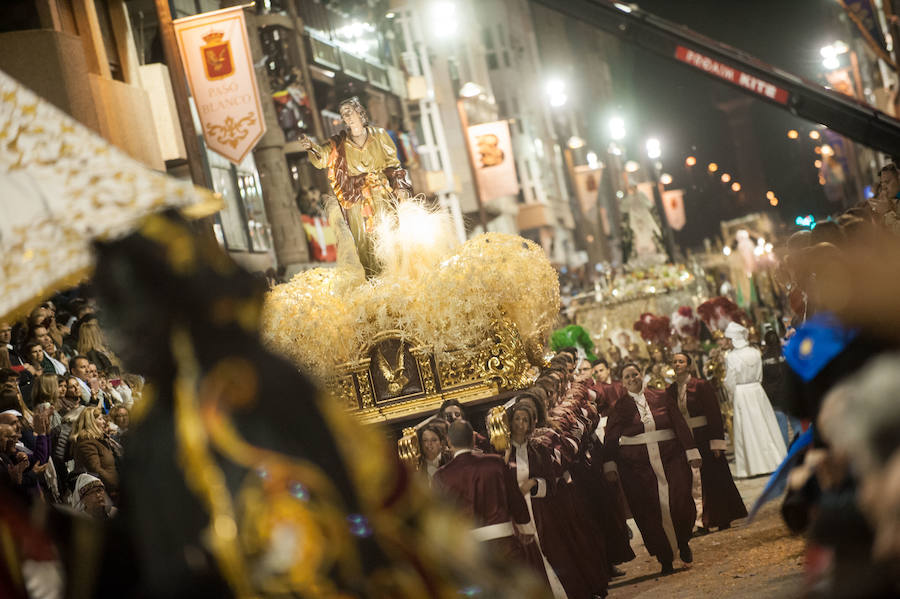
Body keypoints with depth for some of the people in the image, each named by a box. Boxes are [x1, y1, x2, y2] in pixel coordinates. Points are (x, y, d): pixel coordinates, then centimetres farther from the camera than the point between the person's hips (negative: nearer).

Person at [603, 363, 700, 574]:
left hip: (670, 459, 1)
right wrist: (610, 465, -5)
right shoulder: (620, 406, 5)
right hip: (637, 466, 0)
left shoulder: (661, 397, 8)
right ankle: (665, 559, 10)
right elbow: (610, 438, 3)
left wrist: (691, 452, 4)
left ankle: (683, 542, 20)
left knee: (680, 503, -8)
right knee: (649, 511, -2)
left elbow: (680, 425, 8)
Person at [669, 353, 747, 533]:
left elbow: (714, 414, -9)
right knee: (695, 482, 1)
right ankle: (702, 522, 3)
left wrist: (716, 442, -14)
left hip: (704, 439, -3)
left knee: (715, 479, 3)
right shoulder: (670, 391, 6)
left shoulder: (701, 386, -7)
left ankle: (723, 520, 14)